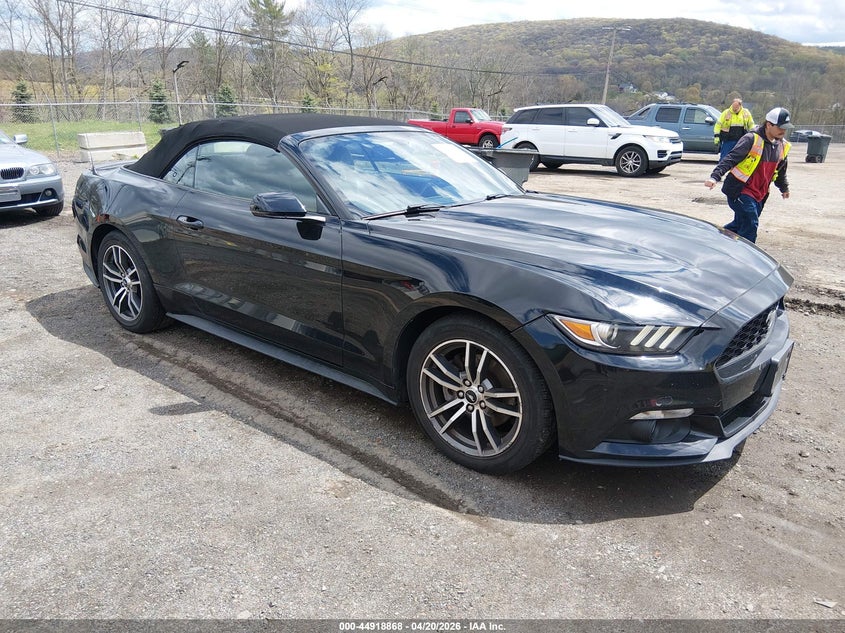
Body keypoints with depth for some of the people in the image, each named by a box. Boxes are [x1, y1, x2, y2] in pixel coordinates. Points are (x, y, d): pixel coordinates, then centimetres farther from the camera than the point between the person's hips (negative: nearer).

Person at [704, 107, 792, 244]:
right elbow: (730, 159, -22)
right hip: (740, 190, -8)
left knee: (740, 224, 13)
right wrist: (715, 176, -36)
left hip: (759, 195, 8)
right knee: (750, 224, -15)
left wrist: (784, 188, 41)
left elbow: (780, 170, 27)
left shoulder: (782, 146, 10)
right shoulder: (751, 139, -14)